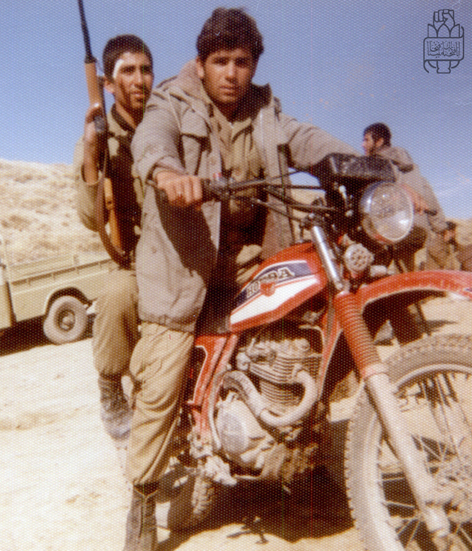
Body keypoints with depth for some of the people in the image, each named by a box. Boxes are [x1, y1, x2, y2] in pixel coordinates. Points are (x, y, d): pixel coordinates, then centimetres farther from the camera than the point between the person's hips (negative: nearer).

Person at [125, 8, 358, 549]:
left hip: (251, 253, 4)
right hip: (186, 254, -4)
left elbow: (307, 140, 3)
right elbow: (152, 137, -18)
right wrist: (166, 170, -43)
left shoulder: (266, 114, 19)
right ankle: (143, 498, 13)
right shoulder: (174, 105, 5)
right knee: (160, 383, -7)